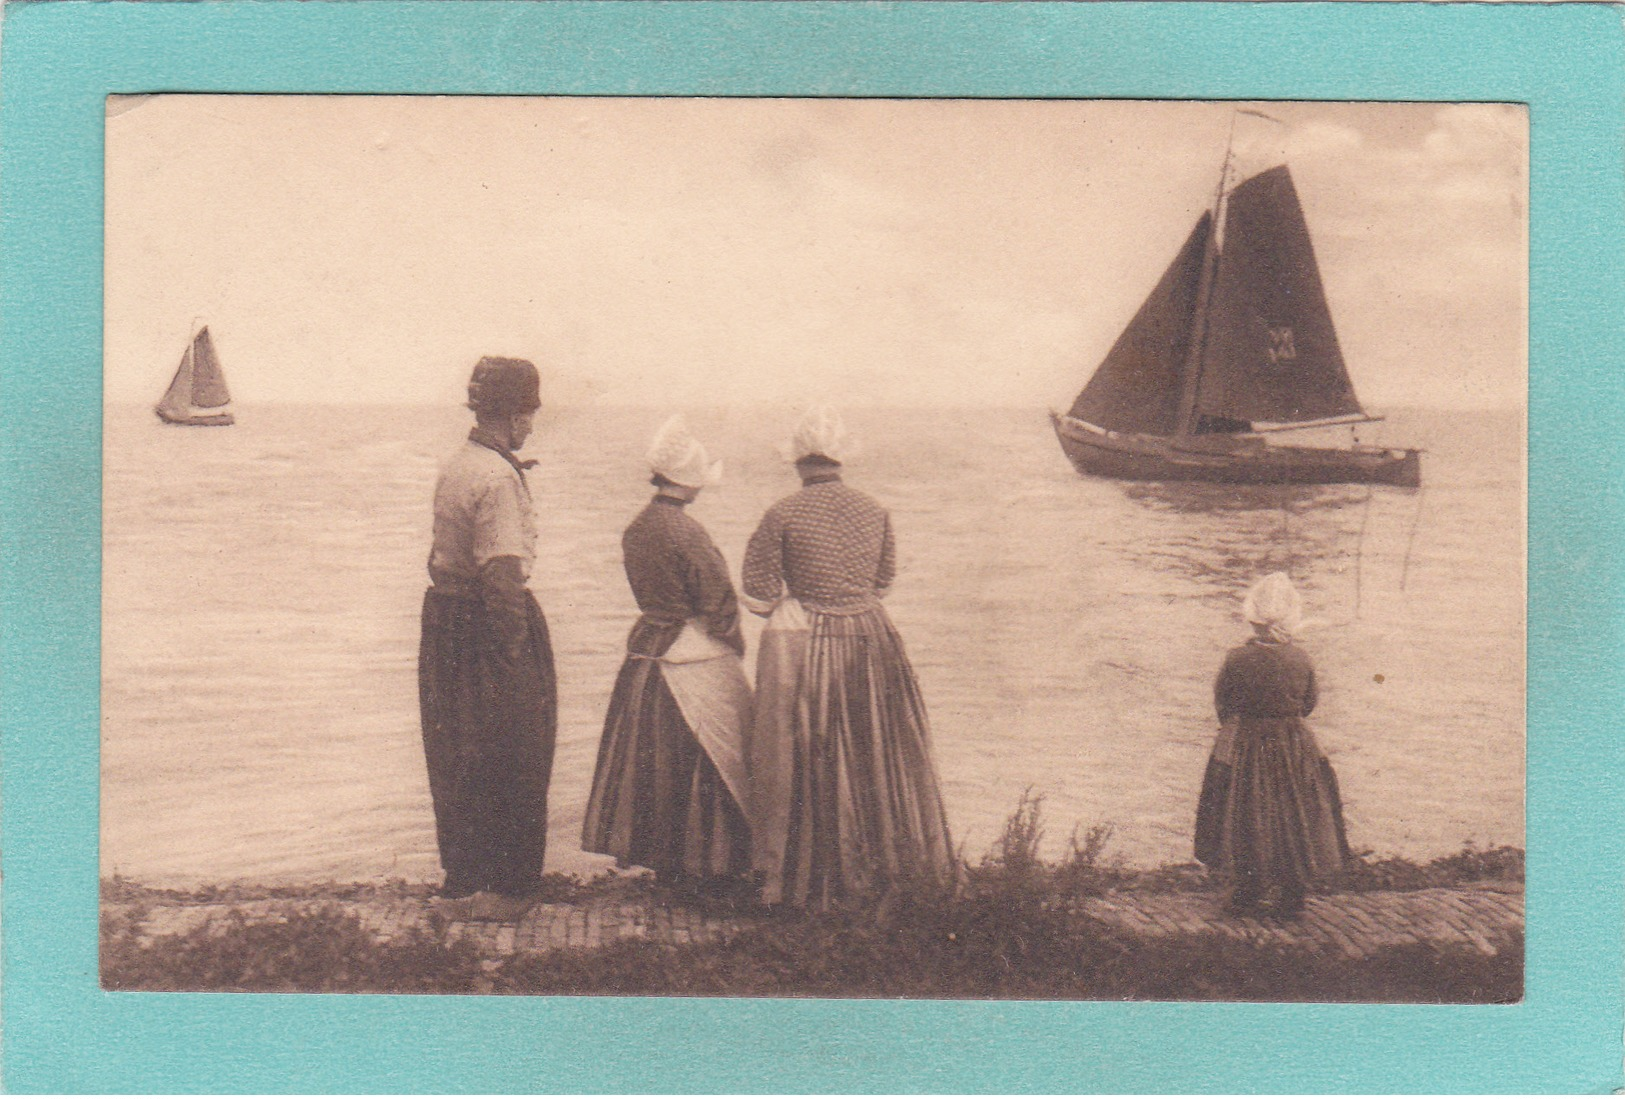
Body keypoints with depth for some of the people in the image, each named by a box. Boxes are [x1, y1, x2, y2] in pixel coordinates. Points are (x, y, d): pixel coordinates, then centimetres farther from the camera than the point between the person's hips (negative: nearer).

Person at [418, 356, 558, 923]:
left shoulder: (454, 467, 8)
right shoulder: (499, 479, -20)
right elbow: (501, 577, -24)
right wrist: (514, 661, -22)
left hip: (444, 617, 9)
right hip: (490, 628, -9)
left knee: (457, 761, 16)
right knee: (510, 763, 5)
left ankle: (461, 885, 26)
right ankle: (506, 887, 16)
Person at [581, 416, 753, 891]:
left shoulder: (634, 531, 4)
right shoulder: (685, 532, -20)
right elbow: (719, 602, -17)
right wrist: (735, 643, 1)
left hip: (647, 652, 8)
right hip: (696, 658, -8)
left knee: (651, 761, 14)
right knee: (702, 763, 2)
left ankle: (657, 855, 25)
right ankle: (705, 863, 8)